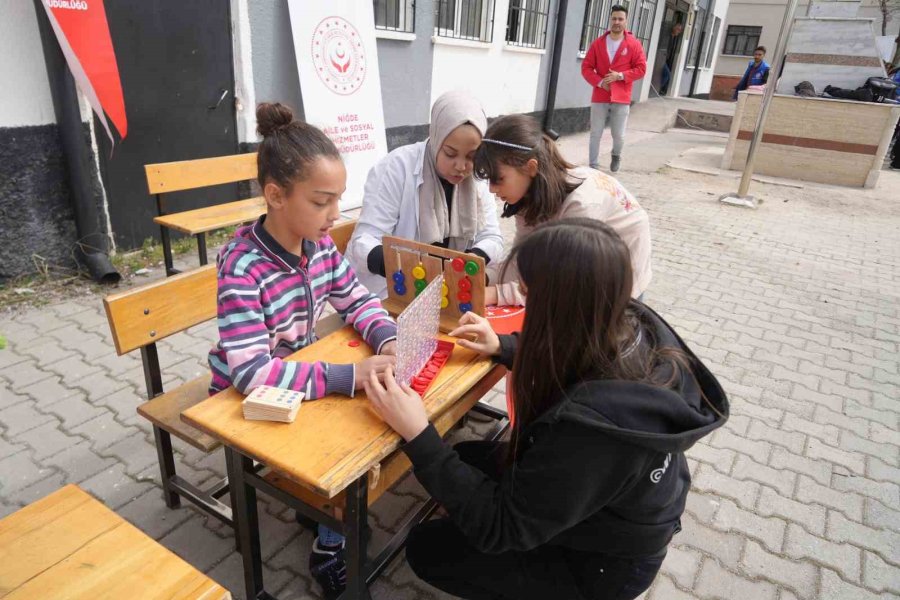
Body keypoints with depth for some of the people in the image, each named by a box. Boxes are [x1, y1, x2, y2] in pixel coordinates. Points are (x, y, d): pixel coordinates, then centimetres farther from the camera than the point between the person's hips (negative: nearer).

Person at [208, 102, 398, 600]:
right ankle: (330, 549, 9)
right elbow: (252, 372, -37)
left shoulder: (319, 243, -10)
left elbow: (357, 301, -1)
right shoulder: (243, 267, -31)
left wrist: (390, 339, -23)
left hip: (296, 379, 6)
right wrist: (350, 376, -42)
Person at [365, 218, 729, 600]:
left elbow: (497, 529, -28)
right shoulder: (633, 326, -20)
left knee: (425, 549, 4)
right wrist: (503, 347, 1)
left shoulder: (588, 424, -43)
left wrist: (417, 434, -30)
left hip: (604, 562, -7)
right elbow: (590, 363, 7)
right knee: (464, 458, 16)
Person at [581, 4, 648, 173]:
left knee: (619, 135, 2)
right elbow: (586, 67, 2)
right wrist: (599, 82, -13)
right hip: (599, 97, 1)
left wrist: (620, 76, -14)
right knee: (595, 134, 0)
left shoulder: (634, 44, 2)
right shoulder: (598, 43, 5)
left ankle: (616, 155, 34)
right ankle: (593, 167, 9)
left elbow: (641, 68, 0)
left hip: (621, 98, -1)